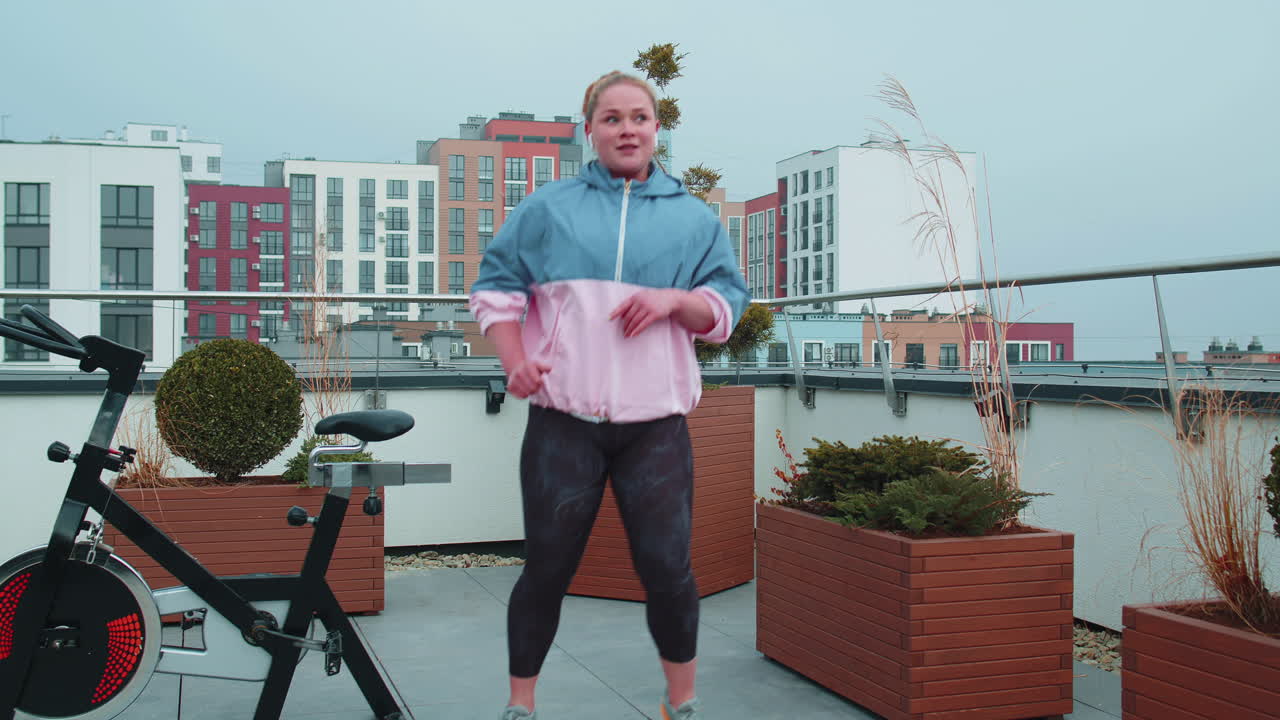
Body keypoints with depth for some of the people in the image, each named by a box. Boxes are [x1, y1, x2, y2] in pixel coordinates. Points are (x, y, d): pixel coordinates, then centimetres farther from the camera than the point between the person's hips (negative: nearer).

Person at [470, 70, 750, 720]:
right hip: (563, 422, 0)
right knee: (547, 569, 5)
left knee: (667, 568, 0)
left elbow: (727, 303, 10)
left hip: (656, 427, 1)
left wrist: (674, 301, -10)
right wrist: (515, 362, -5)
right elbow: (495, 287, 10)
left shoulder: (693, 217, 11)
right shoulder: (547, 208, 9)